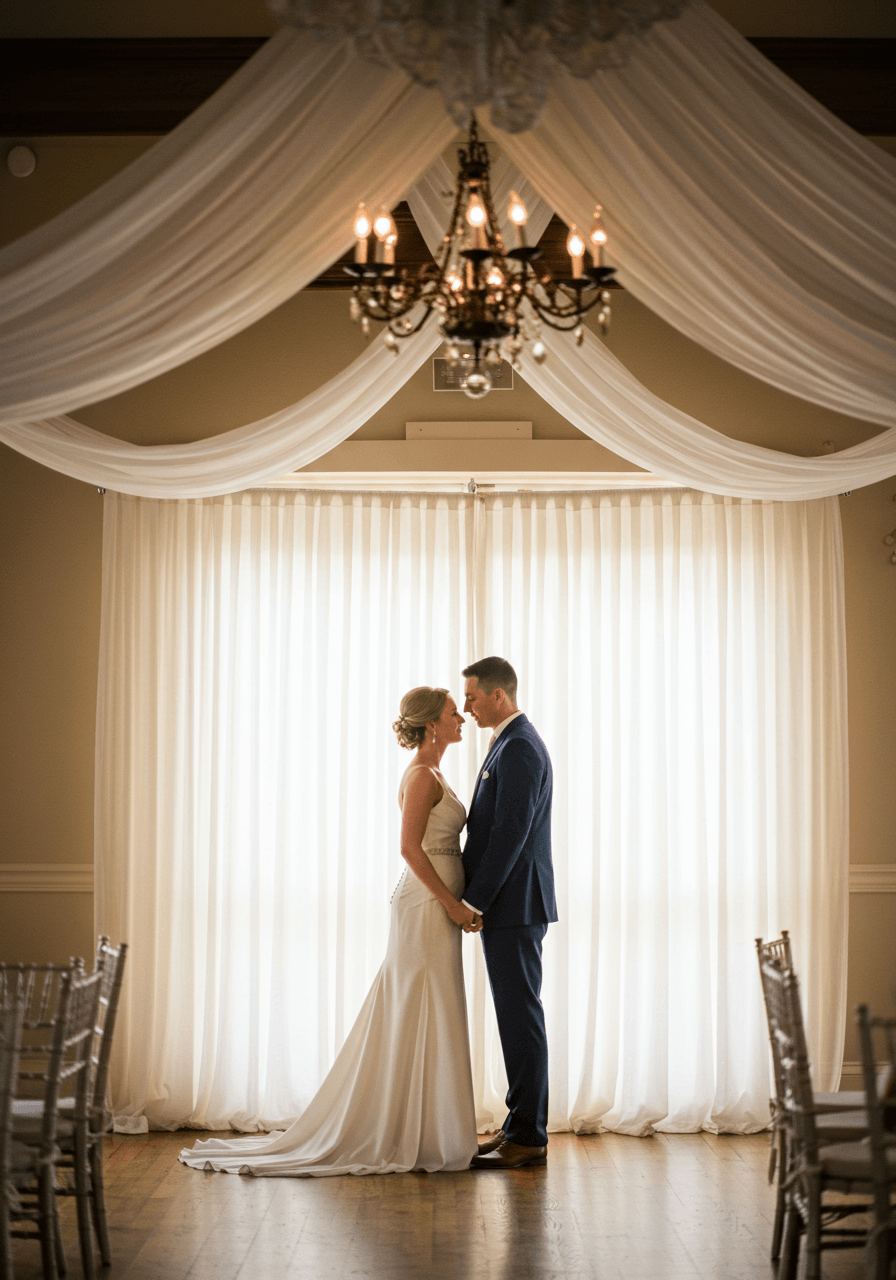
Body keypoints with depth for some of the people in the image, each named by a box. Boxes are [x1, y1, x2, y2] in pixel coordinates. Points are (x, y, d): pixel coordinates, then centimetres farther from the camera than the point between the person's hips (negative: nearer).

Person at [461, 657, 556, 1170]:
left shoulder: (519, 748, -15)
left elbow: (510, 833, -21)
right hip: (508, 904, 10)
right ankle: (521, 1127, 18)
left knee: (521, 1017, -6)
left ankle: (528, 1137, -1)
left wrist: (474, 901, -18)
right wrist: (475, 896, 16)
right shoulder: (514, 743, 18)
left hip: (513, 904, -10)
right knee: (517, 1016, 12)